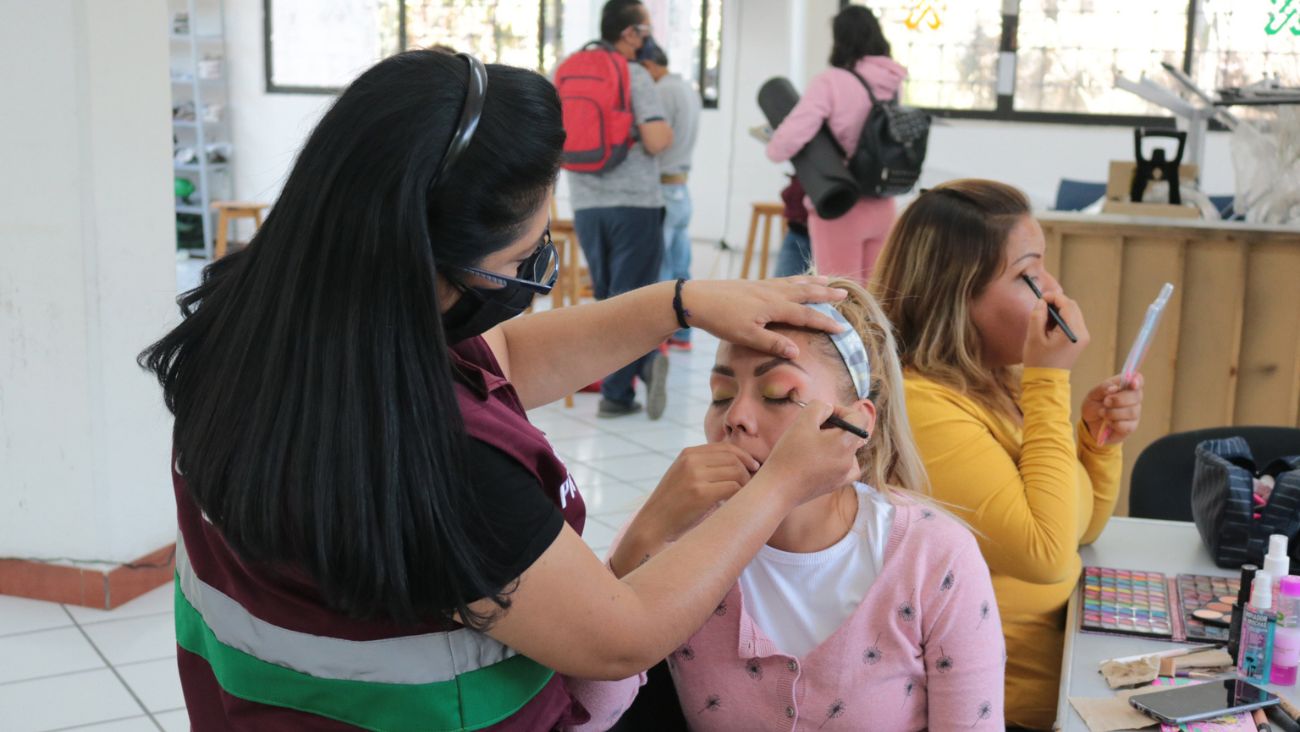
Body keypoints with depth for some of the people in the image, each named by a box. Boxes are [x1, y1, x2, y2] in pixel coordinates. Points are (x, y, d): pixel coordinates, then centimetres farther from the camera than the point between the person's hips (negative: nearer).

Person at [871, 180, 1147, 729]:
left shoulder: (999, 383, 4)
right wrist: (1050, 380, -22)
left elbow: (1080, 529, 16)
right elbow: (1047, 553, -26)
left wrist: (1098, 435, -3)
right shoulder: (924, 405, -22)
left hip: (1065, 638, 8)